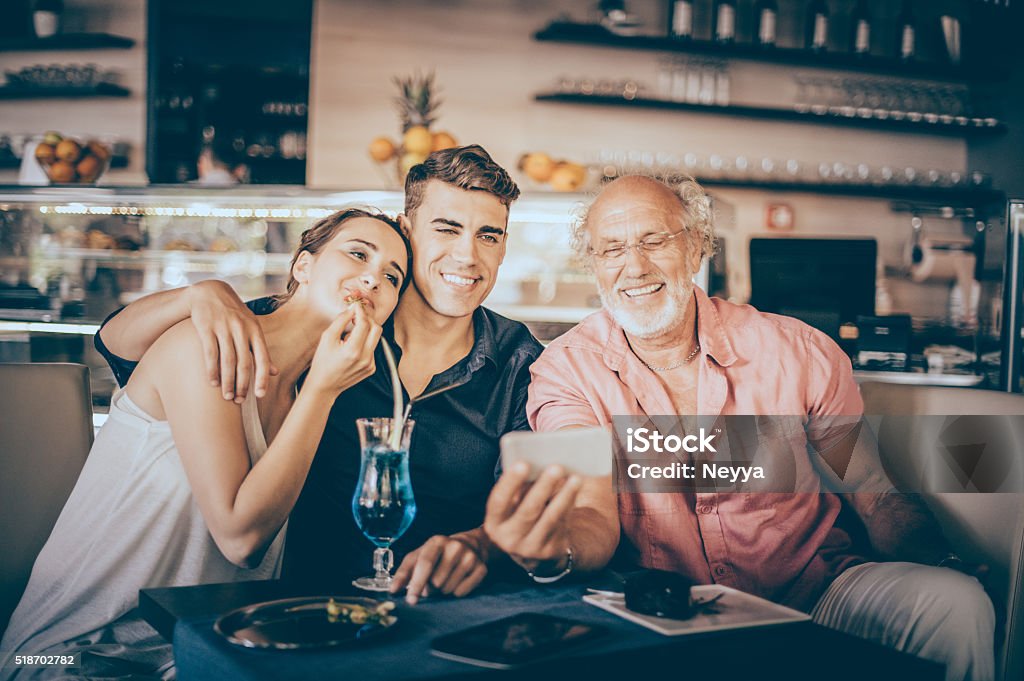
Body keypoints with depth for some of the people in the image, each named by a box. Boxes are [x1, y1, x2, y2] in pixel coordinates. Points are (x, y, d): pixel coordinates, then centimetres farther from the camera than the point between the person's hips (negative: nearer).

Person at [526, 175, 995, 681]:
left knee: (957, 606, -26)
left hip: (814, 596, 2)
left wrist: (945, 574, -14)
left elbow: (879, 503, 6)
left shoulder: (798, 354, 1)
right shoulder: (566, 370, -2)